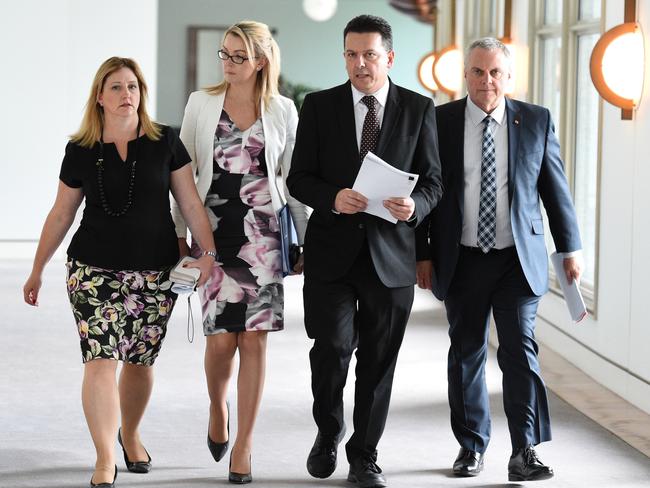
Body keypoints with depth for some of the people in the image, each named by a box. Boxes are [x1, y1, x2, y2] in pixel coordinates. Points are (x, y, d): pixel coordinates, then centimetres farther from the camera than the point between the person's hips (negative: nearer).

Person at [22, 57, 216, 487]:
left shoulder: (165, 143, 1)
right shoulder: (81, 151, 2)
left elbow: (191, 202, 2)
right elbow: (61, 215, 10)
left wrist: (209, 251, -8)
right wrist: (38, 270, 12)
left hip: (156, 273, 1)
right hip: (95, 271, -1)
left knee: (140, 361, 10)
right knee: (100, 361, -10)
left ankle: (130, 435, 35)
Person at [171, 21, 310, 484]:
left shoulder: (283, 111, 5)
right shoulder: (201, 103, 5)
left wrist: (309, 238, 8)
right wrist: (179, 232, 5)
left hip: (263, 231, 0)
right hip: (215, 230, 0)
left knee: (254, 337, -2)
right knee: (221, 336, -6)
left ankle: (244, 445, 6)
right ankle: (218, 408, 27)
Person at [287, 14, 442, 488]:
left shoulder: (419, 109, 4)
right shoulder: (319, 106, 4)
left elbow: (433, 180, 6)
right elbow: (300, 178, 3)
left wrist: (415, 206, -17)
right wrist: (333, 198, -17)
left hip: (391, 253, 1)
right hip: (332, 250, -1)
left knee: (379, 361, 6)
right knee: (333, 345, -10)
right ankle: (329, 431, 19)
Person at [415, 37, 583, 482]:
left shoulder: (536, 121, 2)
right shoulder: (439, 122, 0)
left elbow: (556, 189, 6)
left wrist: (570, 248, 6)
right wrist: (422, 254, 1)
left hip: (519, 259, -1)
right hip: (462, 261, 1)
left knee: (520, 351, -9)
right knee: (466, 354, 9)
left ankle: (525, 453, -5)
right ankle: (472, 447, 22)